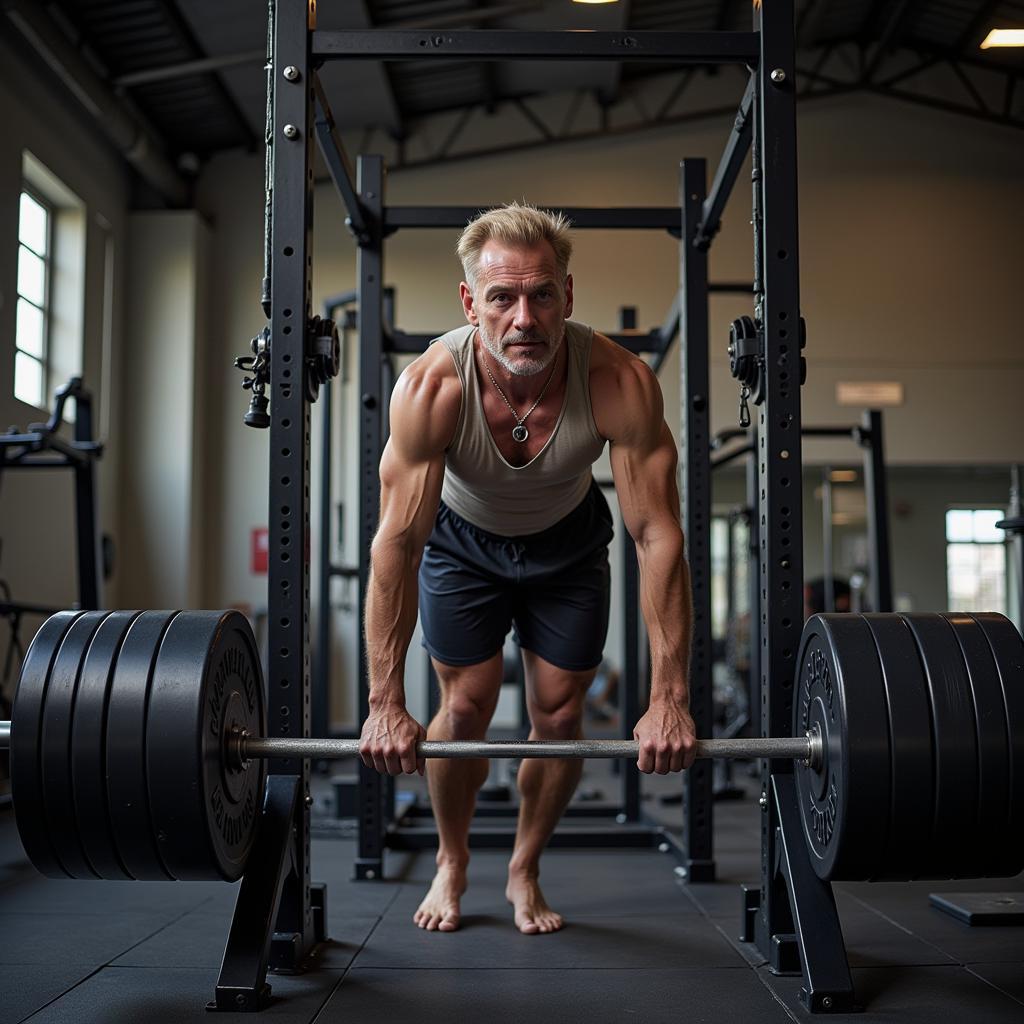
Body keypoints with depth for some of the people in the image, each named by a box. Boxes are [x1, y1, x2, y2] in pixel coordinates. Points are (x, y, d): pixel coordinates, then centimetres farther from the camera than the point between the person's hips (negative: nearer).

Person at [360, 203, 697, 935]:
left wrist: (670, 697, -34)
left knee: (560, 716, 2)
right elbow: (397, 540, -34)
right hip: (463, 539, 0)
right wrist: (385, 702, -34)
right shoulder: (431, 387, -36)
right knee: (466, 709, 0)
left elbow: (658, 536, -33)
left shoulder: (620, 383, -37)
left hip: (567, 541, 1)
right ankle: (452, 866, 26)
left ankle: (525, 872, 26)